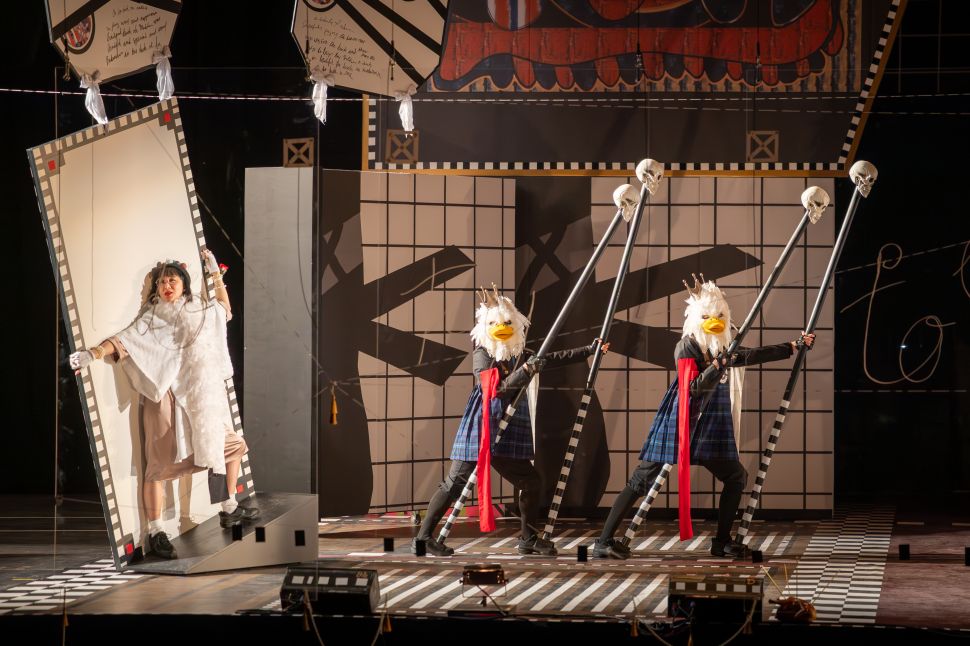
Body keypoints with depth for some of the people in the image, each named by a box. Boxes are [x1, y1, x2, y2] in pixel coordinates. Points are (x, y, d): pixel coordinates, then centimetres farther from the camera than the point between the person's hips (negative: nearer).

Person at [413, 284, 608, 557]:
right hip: (480, 430, -6)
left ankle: (528, 539, 20)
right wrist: (524, 371, -29)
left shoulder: (520, 355, 10)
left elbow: (552, 359, 16)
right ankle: (423, 536, -7)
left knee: (531, 481, 7)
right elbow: (495, 389, -19)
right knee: (455, 483, -9)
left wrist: (589, 350, 16)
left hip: (509, 433, 7)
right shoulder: (482, 355, -7)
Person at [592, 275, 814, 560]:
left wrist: (794, 346, 19)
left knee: (736, 476, 5)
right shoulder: (687, 347, -9)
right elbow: (694, 387, -17)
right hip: (679, 425, -7)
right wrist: (718, 365, -30)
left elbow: (753, 356, 19)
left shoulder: (722, 348, 11)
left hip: (710, 427, 7)